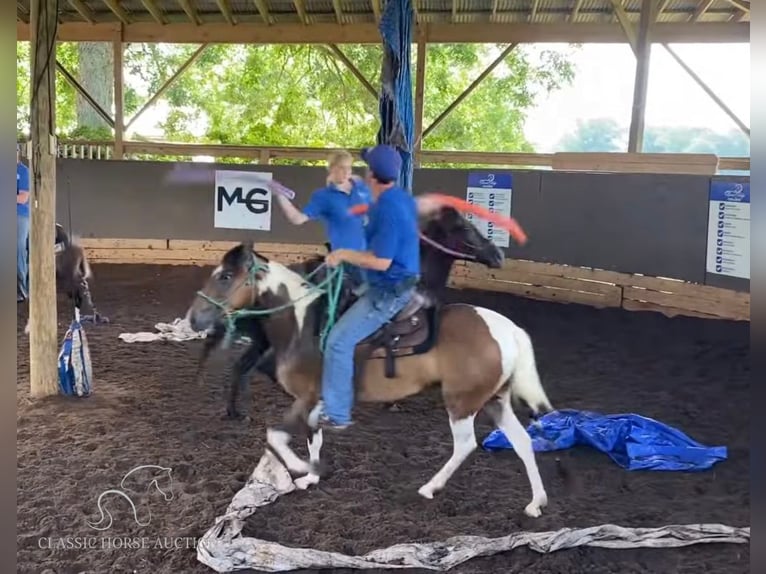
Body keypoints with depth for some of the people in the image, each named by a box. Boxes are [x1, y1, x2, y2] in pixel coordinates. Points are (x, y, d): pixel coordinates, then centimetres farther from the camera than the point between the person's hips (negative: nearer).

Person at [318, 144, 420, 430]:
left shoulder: (388, 211, -26)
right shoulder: (403, 198, 6)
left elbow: (381, 262, -28)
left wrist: (343, 254, -17)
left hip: (387, 291, -11)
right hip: (401, 282, 11)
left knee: (338, 342, -8)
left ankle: (336, 414, 1)